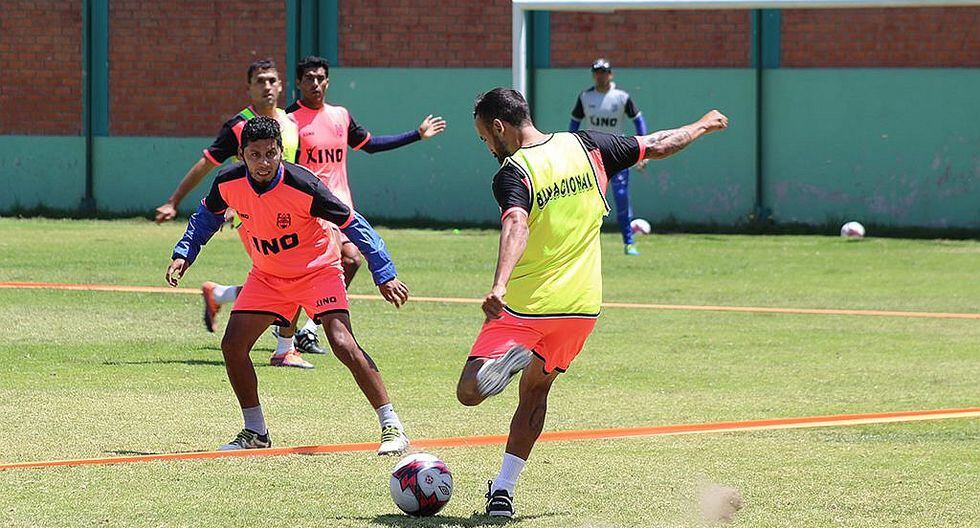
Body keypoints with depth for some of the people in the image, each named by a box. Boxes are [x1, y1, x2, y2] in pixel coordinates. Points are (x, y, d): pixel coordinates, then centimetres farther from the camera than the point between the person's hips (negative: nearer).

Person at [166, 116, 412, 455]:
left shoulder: (302, 186, -29)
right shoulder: (228, 184, -16)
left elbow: (352, 224, -20)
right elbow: (207, 216, 9)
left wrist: (384, 274, -21)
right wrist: (183, 255, 0)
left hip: (317, 269, -5)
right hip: (266, 274, 5)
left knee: (342, 343, -23)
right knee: (233, 345, -4)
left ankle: (392, 427, -18)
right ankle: (255, 432, 14)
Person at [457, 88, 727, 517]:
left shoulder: (512, 173, -14)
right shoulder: (585, 147, 3)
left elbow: (516, 227, -33)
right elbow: (658, 146, 12)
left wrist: (499, 287, -47)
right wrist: (704, 126, 30)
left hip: (524, 304, -6)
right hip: (582, 304, 6)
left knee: (469, 393, -5)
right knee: (534, 393, 21)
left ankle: (507, 358, -36)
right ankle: (503, 490, 15)